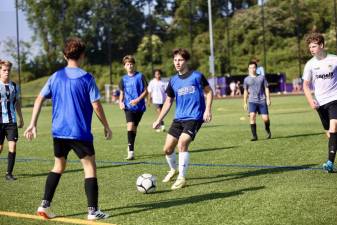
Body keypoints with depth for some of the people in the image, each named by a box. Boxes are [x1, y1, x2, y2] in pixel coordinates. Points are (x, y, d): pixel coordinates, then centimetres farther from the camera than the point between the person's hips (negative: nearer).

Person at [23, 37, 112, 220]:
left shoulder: (56, 77, 5)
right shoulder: (87, 78, -8)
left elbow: (39, 99, 3)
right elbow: (96, 105, -8)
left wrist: (33, 124, 8)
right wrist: (106, 127, 3)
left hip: (58, 131, 5)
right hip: (80, 132, -5)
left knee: (58, 166, 19)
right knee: (90, 167, 4)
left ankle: (44, 205, 14)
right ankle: (93, 211, 2)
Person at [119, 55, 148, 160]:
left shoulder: (140, 76, -1)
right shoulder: (124, 79, 9)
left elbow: (146, 91, -1)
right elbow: (122, 93, 17)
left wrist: (137, 100, -14)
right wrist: (121, 102, -2)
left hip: (139, 106, -1)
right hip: (129, 107, 1)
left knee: (134, 128, 9)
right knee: (130, 126, -17)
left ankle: (130, 147, 27)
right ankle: (131, 151, -20)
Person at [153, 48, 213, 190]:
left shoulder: (197, 76, -4)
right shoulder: (173, 81, 9)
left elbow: (209, 92, 3)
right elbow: (168, 101, 15)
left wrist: (208, 110, -10)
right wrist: (159, 120, 10)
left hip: (194, 117, -5)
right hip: (178, 118, 5)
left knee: (182, 144, -24)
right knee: (167, 149, 3)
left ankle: (182, 178, -11)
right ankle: (173, 170, 34)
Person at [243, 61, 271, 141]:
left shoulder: (262, 77, 6)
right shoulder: (247, 79, 8)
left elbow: (266, 88, 8)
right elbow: (245, 91, 15)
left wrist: (268, 99, -1)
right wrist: (245, 103, 13)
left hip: (262, 101, 0)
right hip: (252, 101, 0)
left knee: (265, 118, -3)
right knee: (252, 116, -19)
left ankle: (267, 130, 31)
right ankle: (254, 136, -12)